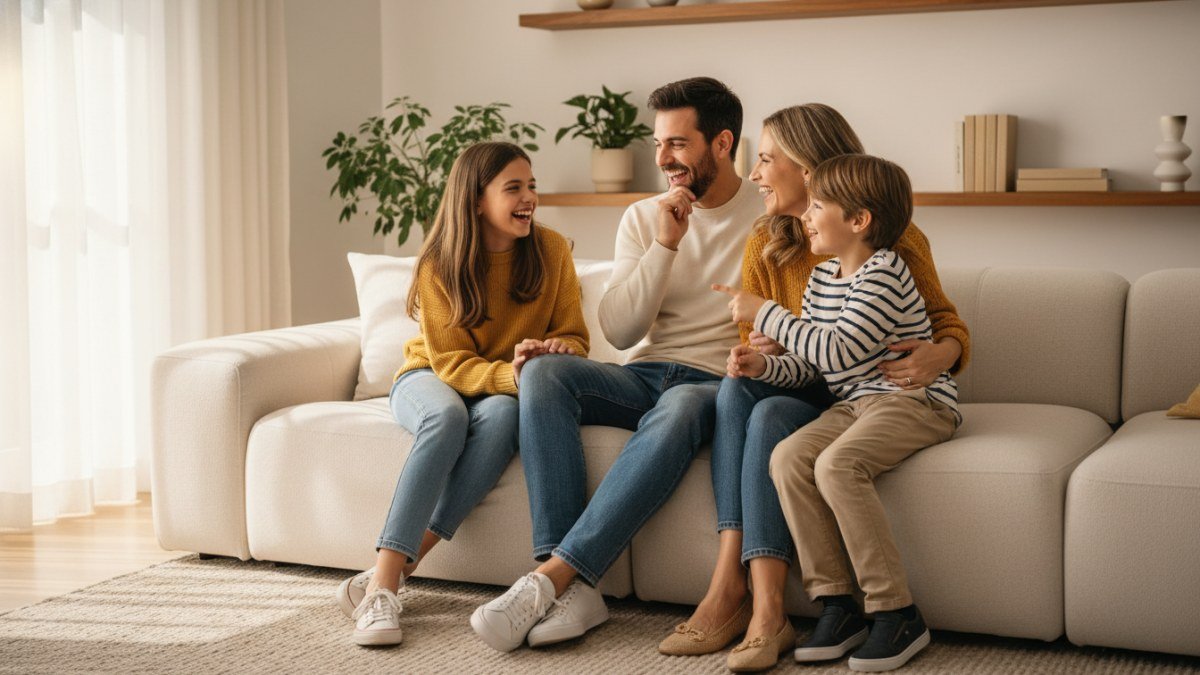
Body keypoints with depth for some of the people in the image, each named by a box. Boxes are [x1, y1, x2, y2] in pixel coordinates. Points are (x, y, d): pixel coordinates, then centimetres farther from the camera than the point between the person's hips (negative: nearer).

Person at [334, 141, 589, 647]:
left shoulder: (551, 251, -9)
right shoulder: (439, 265, -15)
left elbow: (573, 337, -4)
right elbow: (452, 363, -17)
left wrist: (555, 351, -30)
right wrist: (509, 374, -38)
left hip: (507, 387, 1)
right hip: (431, 377, -1)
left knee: (502, 415, -36)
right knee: (447, 417, -38)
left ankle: (391, 574, -38)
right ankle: (382, 585, -43)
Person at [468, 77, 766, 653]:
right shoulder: (644, 219, 12)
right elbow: (618, 331, 3)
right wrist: (665, 245, -7)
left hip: (716, 383, -4)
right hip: (643, 376, 4)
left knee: (679, 409, -40)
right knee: (544, 371, -25)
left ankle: (549, 578, -41)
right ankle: (574, 589, -35)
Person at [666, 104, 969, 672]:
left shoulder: (895, 242, -6)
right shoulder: (765, 244, 6)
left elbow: (946, 320, -1)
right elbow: (753, 342, 9)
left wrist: (942, 354, -25)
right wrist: (750, 354, -17)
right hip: (799, 390, 4)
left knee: (771, 415, -31)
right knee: (736, 387, -28)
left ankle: (731, 589, -37)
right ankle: (760, 604, -37)